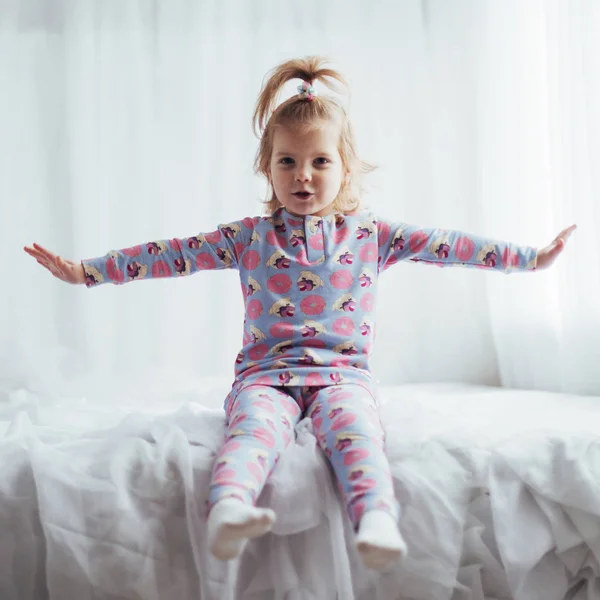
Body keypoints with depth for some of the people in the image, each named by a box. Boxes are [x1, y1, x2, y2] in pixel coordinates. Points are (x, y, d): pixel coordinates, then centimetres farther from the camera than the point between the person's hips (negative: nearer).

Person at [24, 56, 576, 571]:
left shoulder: (370, 234, 12)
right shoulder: (250, 236, 11)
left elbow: (449, 246, 12)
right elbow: (173, 255, 10)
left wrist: (531, 257, 12)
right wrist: (85, 271, 7)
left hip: (342, 372, 1)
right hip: (266, 372, 0)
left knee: (356, 428, -32)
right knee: (254, 427, -32)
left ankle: (377, 520, -52)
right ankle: (229, 509, -56)